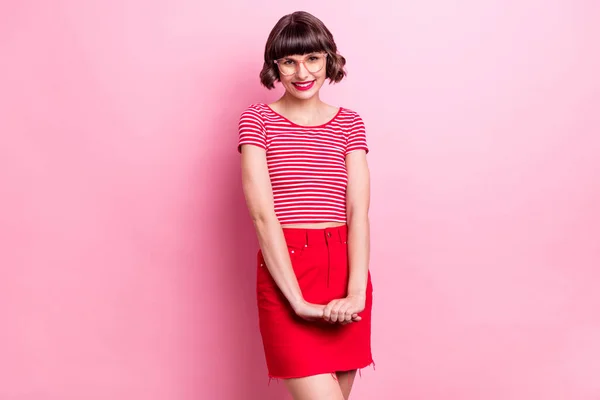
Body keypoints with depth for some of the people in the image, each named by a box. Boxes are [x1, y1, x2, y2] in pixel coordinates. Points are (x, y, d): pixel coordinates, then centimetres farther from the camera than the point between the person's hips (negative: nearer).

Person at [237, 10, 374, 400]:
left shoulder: (350, 124, 10)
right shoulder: (257, 120, 2)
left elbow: (358, 211, 0)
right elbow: (263, 214, -7)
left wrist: (356, 292, -14)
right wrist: (298, 300, -15)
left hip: (345, 267, 3)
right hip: (284, 270, -3)